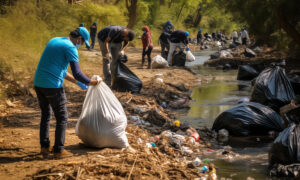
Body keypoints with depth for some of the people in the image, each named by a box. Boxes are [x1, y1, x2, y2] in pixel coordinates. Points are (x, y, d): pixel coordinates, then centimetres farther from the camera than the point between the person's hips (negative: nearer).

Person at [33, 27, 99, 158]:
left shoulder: (54, 41, 18)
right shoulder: (71, 48, -8)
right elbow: (77, 74, -14)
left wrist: (76, 81, 28)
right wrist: (91, 82, 4)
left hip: (38, 83, 8)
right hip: (53, 86, -8)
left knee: (46, 115, 21)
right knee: (62, 118, 5)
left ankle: (45, 147, 22)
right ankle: (58, 150, 7)